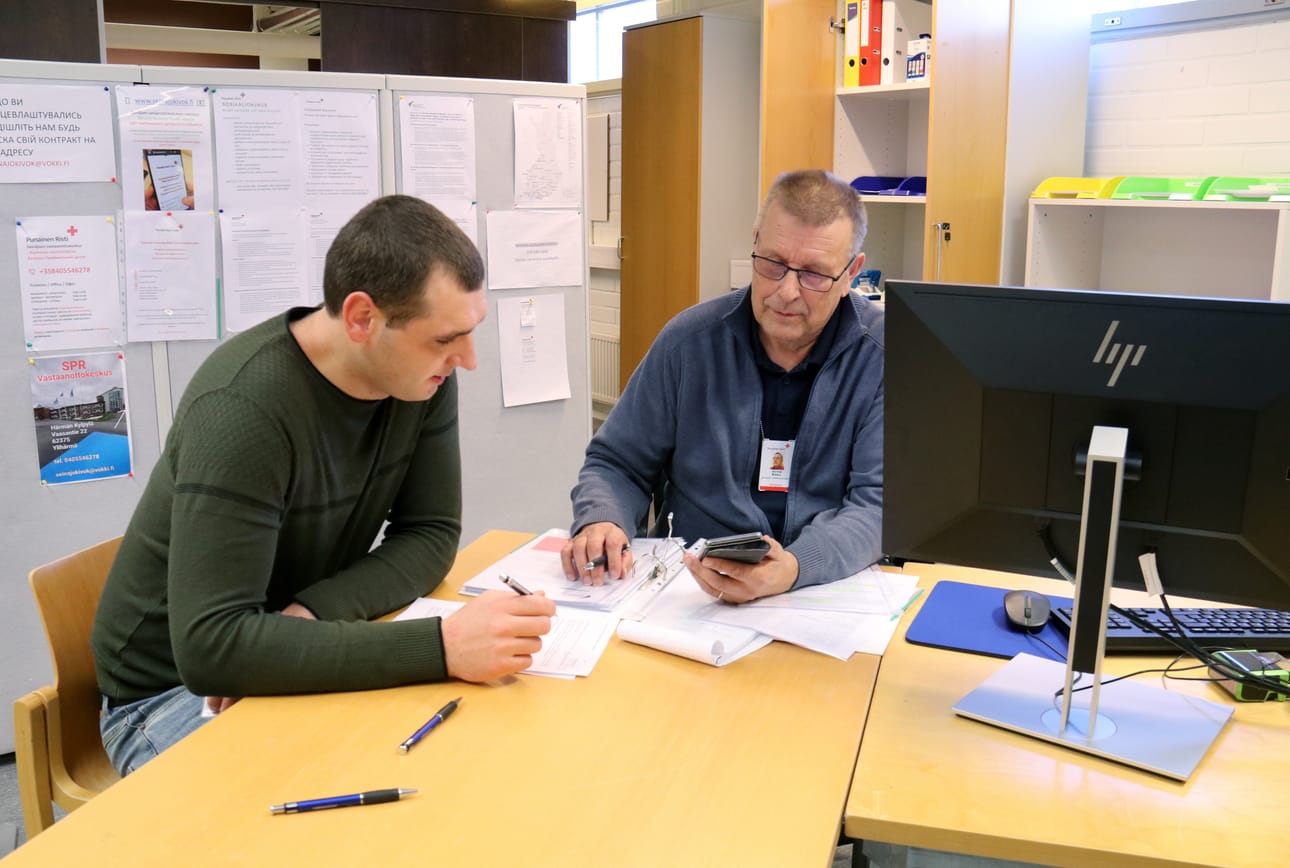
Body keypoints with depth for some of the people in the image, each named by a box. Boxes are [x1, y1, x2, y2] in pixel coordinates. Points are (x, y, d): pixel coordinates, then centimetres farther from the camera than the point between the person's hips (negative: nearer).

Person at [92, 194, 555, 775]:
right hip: (176, 688, -6)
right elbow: (210, 646, -34)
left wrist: (311, 614, -22)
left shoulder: (425, 376, -10)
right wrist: (440, 646, -41)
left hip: (302, 657, 6)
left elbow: (431, 534, -4)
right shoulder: (244, 407, -30)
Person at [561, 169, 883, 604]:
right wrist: (601, 521, -14)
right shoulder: (689, 340, 1)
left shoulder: (888, 354, -4)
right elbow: (616, 463, 10)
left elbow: (879, 503, -10)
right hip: (686, 588, -1)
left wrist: (796, 568, -30)